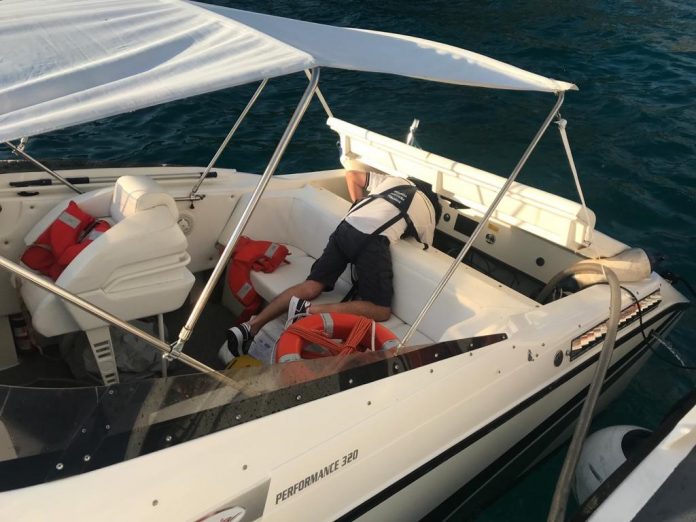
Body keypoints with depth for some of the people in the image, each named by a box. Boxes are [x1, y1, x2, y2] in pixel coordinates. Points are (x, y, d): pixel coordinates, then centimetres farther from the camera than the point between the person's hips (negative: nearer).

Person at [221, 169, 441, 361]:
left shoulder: (394, 180, 32)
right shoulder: (429, 211, 23)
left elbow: (351, 175, 33)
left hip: (346, 226, 5)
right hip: (374, 240, -5)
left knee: (311, 286, 5)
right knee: (381, 311, 0)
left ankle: (249, 327, -9)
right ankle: (309, 310, -17)